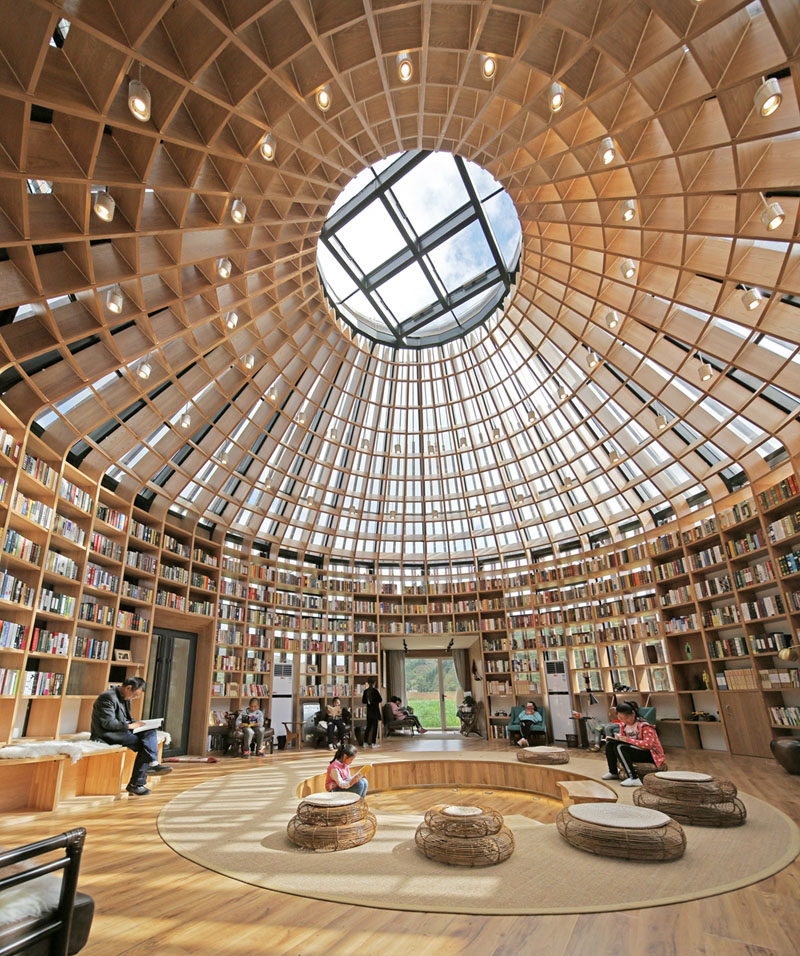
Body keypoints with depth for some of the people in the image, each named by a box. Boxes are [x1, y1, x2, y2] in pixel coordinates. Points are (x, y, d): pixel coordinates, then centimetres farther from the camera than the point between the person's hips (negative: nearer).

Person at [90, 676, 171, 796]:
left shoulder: (125, 697, 14)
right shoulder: (108, 697, -17)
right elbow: (108, 723, -23)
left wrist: (136, 723, 2)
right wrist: (130, 726, -19)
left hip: (122, 730, 9)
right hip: (107, 734, -9)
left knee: (150, 732, -11)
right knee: (143, 745, -21)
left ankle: (152, 764, -24)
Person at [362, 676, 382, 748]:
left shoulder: (365, 691, 0)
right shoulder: (375, 691, -14)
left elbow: (363, 701, 6)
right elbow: (380, 700, -9)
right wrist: (379, 693, 4)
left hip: (368, 712, 5)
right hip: (375, 711, -5)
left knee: (368, 726, 14)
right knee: (375, 727, 1)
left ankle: (365, 742, 15)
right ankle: (373, 743, 2)